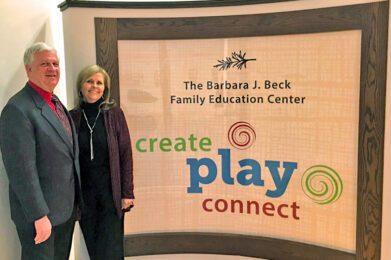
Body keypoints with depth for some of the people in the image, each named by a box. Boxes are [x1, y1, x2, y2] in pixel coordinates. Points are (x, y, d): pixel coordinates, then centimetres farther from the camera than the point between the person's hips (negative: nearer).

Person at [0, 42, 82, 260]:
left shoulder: (56, 103, 9)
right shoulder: (17, 109, -19)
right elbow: (22, 170, -22)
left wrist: (75, 201, 13)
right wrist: (39, 216, -21)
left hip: (67, 208, 8)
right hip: (39, 212, -8)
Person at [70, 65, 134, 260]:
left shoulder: (114, 114, -2)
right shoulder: (73, 117, 2)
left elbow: (126, 154, -3)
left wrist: (127, 193, -6)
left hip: (111, 190, -2)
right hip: (84, 192, 2)